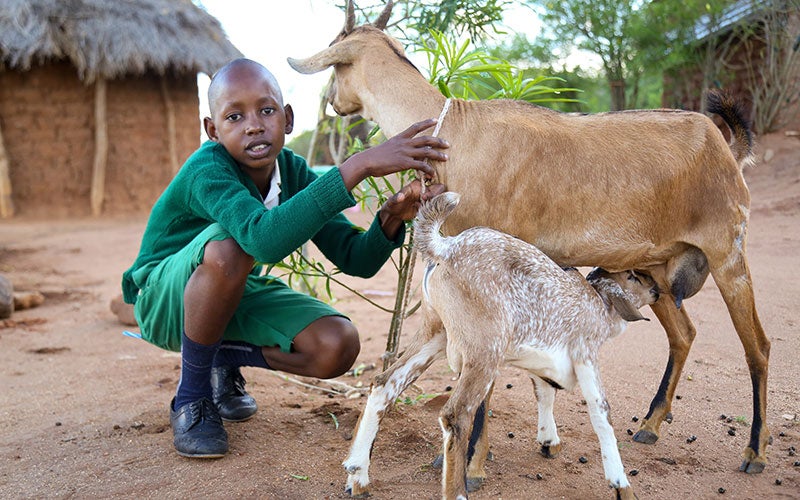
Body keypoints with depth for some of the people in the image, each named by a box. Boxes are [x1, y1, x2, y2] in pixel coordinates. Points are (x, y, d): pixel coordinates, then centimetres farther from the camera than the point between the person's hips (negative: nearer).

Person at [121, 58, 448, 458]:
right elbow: (266, 238, -51)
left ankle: (224, 359, 10)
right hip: (165, 300, -5)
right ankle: (191, 396, -14)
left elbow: (357, 260, -13)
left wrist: (391, 218, -35)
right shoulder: (207, 170, -30)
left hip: (237, 295, 5)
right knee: (229, 245, -38)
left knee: (337, 346, -18)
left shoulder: (294, 173, -12)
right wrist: (360, 165, -53)